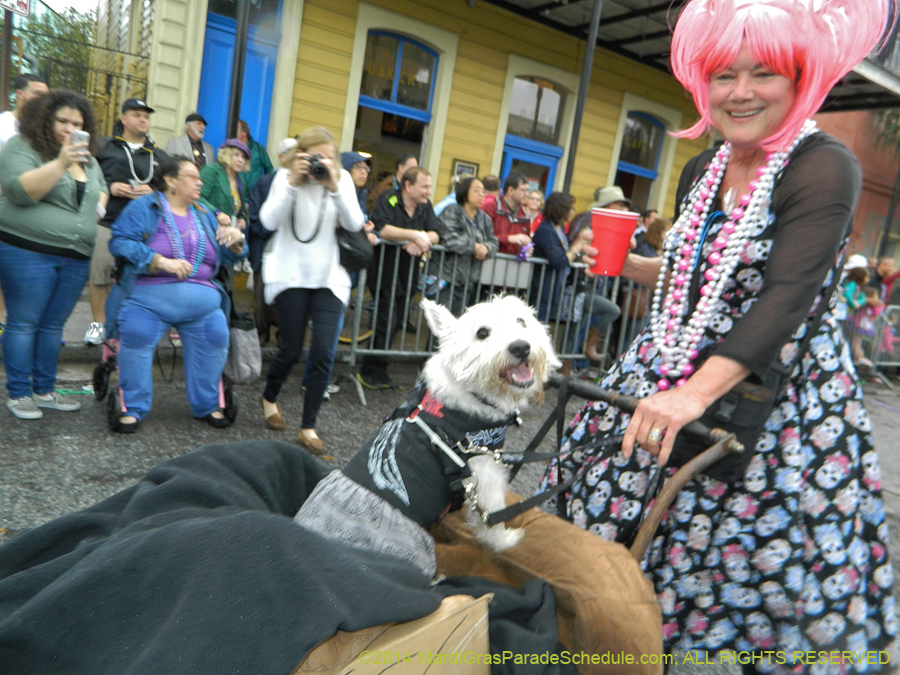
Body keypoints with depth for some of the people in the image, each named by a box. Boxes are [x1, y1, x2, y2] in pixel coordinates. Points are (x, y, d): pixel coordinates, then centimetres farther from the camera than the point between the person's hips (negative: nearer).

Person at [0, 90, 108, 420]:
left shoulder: (87, 159, 17)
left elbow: (101, 189, 31)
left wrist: (98, 204, 9)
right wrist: (61, 162, -26)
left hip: (76, 258, 6)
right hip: (28, 253, -6)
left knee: (53, 326, 11)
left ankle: (44, 390, 20)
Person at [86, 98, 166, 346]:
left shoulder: (158, 155, 17)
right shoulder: (104, 147, 10)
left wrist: (153, 191, -8)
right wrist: (110, 188, -9)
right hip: (106, 222, -1)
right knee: (99, 275, 1)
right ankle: (98, 323, 14)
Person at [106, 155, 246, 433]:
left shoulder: (204, 215, 21)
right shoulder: (144, 207, 5)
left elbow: (227, 258, 20)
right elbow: (120, 242, -9)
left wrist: (236, 241, -3)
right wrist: (161, 262, -20)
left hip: (203, 302, 4)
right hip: (149, 297, -3)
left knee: (216, 337, -18)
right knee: (135, 336, -26)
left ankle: (206, 405, 1)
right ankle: (132, 408, -8)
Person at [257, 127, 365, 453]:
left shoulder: (343, 179, 4)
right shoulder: (285, 177, 0)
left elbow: (354, 224, -8)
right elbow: (269, 221, -13)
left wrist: (334, 187, -19)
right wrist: (293, 183, -19)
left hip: (329, 278, 1)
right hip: (291, 275, -1)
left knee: (324, 353, -8)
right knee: (291, 350, 4)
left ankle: (308, 427, 4)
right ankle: (269, 398, 36)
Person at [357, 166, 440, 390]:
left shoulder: (425, 206, 10)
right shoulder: (387, 200, -8)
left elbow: (435, 235, 0)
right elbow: (382, 229, -23)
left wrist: (420, 241, -20)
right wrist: (414, 235, -24)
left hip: (407, 277, 6)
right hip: (384, 275, -6)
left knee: (396, 323, 8)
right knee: (386, 323, -9)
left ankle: (377, 371, 20)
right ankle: (371, 372, 7)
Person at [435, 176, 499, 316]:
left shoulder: (484, 218, 16)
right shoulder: (452, 212, -5)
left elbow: (493, 241, 8)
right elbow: (449, 238, -20)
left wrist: (485, 248, -16)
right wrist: (474, 246, -11)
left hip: (469, 281, 6)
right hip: (448, 278, -6)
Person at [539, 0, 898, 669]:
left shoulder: (824, 167, -14)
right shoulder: (702, 171, 8)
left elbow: (788, 297, -26)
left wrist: (695, 393, -35)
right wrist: (626, 264, 3)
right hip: (676, 375, 7)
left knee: (764, 546, 0)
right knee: (622, 501, 13)